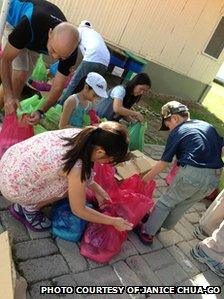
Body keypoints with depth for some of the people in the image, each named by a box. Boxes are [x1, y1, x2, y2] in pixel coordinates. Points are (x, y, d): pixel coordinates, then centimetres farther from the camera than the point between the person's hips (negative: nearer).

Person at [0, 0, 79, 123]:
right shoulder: (31, 24, -46)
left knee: (22, 77, 0)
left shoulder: (69, 49, -34)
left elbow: (58, 87, -27)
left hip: (34, 40, 3)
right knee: (17, 75, -18)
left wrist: (41, 111, -40)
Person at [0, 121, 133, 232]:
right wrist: (113, 221, -4)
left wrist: (96, 188, 8)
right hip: (14, 187, -7)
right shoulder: (77, 169, -31)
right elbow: (78, 210, -15)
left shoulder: (80, 134, -12)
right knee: (74, 185, -10)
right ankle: (28, 208, 5)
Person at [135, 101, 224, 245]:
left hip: (192, 173, -6)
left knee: (166, 202, 14)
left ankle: (147, 233, 23)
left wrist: (147, 176, 15)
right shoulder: (208, 126, 17)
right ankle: (161, 226, 42)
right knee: (183, 205, 24)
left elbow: (164, 162, 3)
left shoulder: (177, 132, 2)